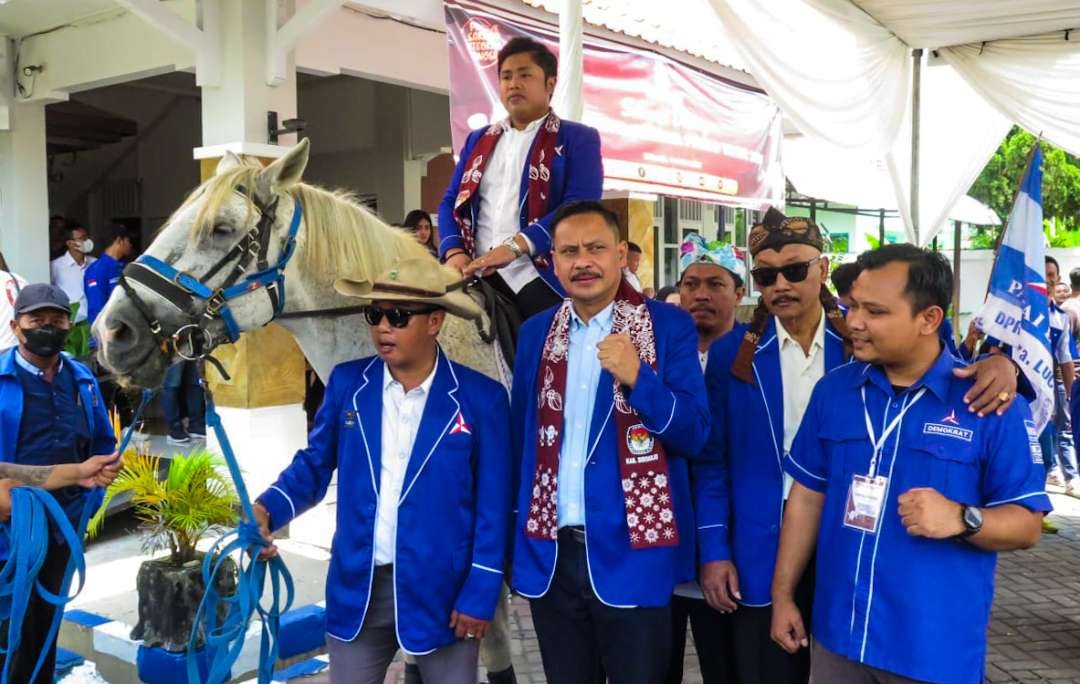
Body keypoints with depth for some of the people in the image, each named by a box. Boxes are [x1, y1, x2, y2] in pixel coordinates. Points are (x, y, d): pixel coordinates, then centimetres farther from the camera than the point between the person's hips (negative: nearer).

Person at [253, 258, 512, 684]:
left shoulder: (482, 398, -9)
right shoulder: (347, 382, 0)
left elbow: (493, 506, -7)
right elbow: (314, 463, 6)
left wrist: (480, 594, -9)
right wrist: (268, 508, -13)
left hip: (442, 591, -2)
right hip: (356, 588, 3)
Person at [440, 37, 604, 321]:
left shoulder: (578, 138, 5)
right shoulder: (478, 140, 21)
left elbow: (579, 208, -10)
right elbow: (451, 202, 17)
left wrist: (515, 246, -22)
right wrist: (454, 252, -4)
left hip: (543, 282, -4)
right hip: (480, 281, 4)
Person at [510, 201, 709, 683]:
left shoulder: (668, 326, -6)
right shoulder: (535, 333, 7)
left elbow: (693, 435, -10)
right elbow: (521, 435, 13)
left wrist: (636, 377, -26)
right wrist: (517, 538, 10)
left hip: (632, 552, -4)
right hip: (550, 554, 4)